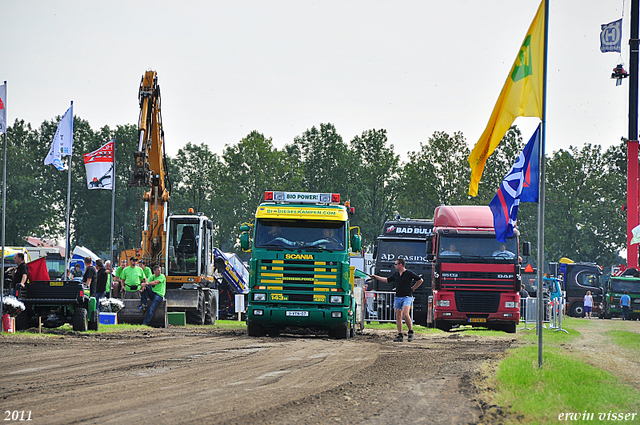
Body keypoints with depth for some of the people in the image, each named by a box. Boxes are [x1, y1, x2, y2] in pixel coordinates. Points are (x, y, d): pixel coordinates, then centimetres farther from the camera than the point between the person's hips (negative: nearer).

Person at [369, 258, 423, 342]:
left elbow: (420, 280, 0)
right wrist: (376, 277, 28)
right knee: (398, 316, 2)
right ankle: (400, 335, 4)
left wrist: (412, 288, 1)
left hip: (407, 297, -6)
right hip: (398, 297, 6)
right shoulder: (396, 274, 14)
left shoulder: (409, 273, -4)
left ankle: (411, 332, -10)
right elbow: (387, 280, 27)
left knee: (405, 314, -23)